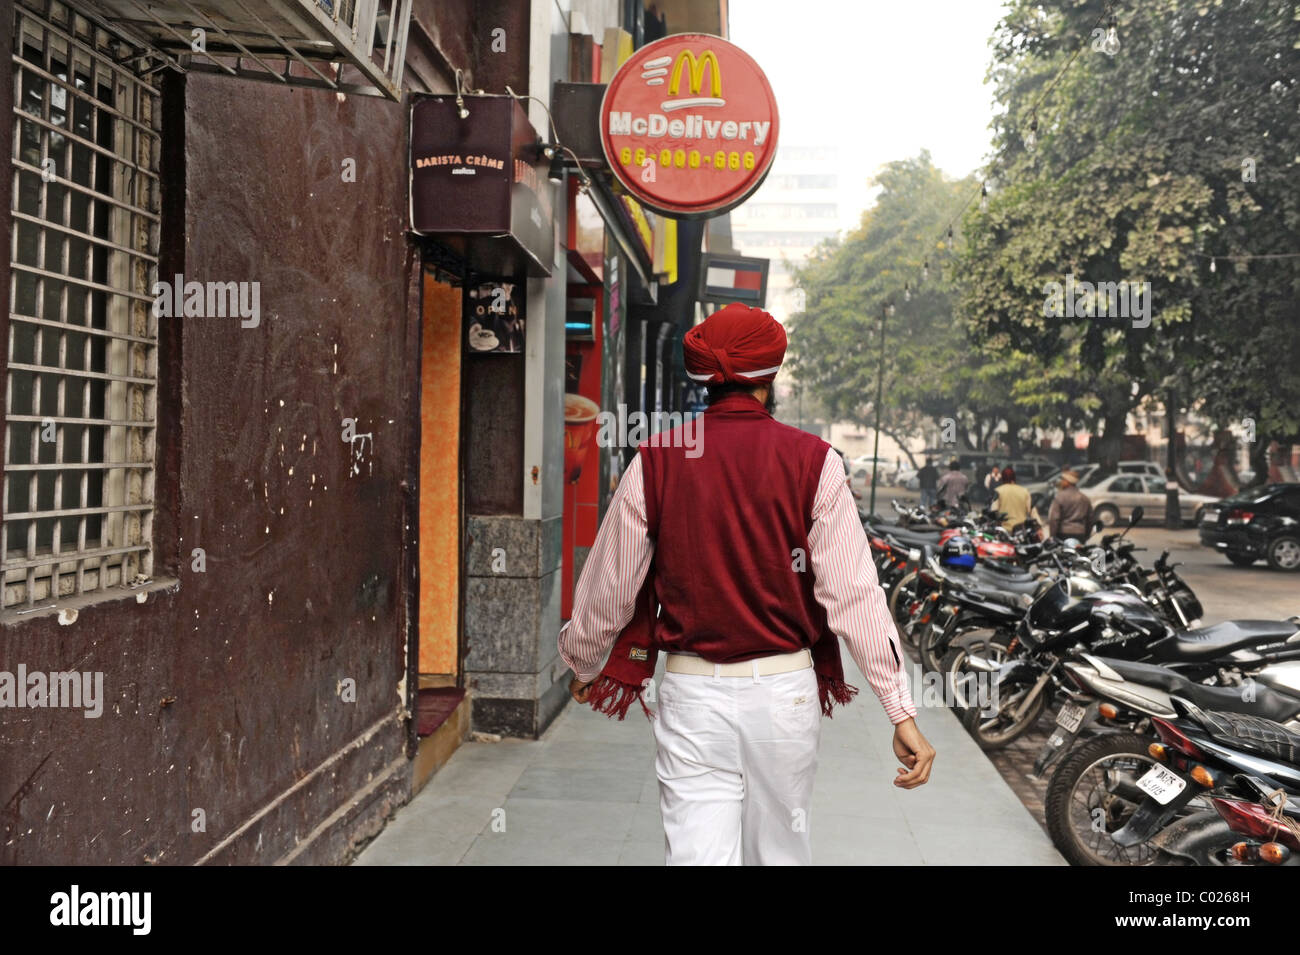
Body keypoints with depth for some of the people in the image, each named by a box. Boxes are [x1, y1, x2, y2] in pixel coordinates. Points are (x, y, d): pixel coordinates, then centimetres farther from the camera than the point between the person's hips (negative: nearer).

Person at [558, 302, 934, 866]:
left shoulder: (656, 461, -3)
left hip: (692, 693, 0)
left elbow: (609, 588, 2)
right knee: (779, 853, 21)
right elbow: (853, 593, -11)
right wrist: (902, 713, -8)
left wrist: (582, 666, 20)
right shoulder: (811, 462, -5)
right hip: (784, 691, 1)